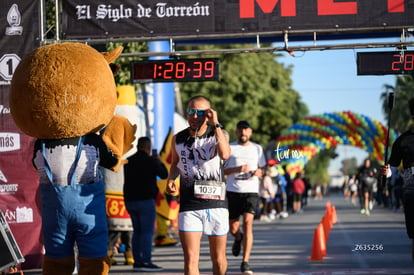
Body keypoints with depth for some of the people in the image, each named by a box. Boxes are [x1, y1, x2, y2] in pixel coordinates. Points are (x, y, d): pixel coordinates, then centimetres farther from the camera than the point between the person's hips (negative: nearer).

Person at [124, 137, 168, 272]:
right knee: (147, 231, -6)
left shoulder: (128, 161, 9)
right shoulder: (150, 161, -9)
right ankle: (146, 262, -12)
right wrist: (159, 162, 17)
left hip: (129, 200, 6)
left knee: (137, 230, 12)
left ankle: (137, 261, 10)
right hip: (145, 200, -6)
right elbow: (164, 174, -1)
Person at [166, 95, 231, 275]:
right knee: (190, 259, -11)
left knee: (218, 259, 10)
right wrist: (171, 179, 5)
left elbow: (225, 154, -24)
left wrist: (216, 125, -20)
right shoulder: (178, 139, 6)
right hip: (189, 206, 1)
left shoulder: (217, 134, -1)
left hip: (216, 203, -1)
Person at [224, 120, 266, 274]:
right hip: (233, 191, 0)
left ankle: (245, 263, -16)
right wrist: (237, 169, -15)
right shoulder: (229, 148, 5)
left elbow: (262, 168, 21)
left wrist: (259, 172, -3)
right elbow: (221, 169, 2)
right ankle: (238, 239, 46)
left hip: (251, 191, 0)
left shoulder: (257, 148, 13)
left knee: (248, 223, -17)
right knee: (233, 227, 5)